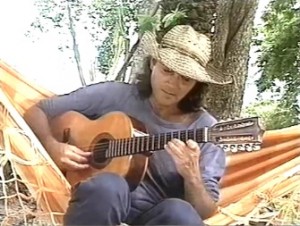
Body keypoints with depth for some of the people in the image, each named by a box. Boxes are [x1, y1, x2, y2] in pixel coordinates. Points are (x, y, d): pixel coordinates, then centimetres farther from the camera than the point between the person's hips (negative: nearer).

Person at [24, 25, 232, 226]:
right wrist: (53, 146, -13)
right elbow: (37, 112, 6)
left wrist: (192, 176, -24)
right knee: (108, 186, -35)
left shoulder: (206, 129, -2)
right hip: (99, 209, 0)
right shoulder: (114, 96, -1)